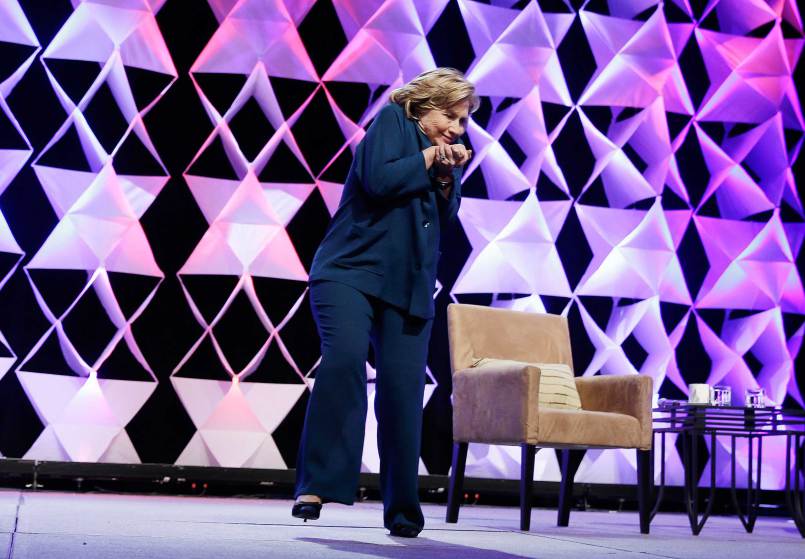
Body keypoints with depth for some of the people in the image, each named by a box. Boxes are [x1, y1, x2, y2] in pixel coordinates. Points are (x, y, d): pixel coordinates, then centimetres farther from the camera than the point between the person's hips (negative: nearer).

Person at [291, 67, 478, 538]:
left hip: (408, 287, 6)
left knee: (403, 387, -4)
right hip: (351, 271, -5)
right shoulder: (392, 120, 4)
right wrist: (427, 158, -4)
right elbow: (377, 180, -11)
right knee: (344, 357, -27)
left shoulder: (447, 149, 22)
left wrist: (448, 177, 0)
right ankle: (318, 485, -24)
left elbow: (446, 219, 14)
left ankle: (402, 507, 3)